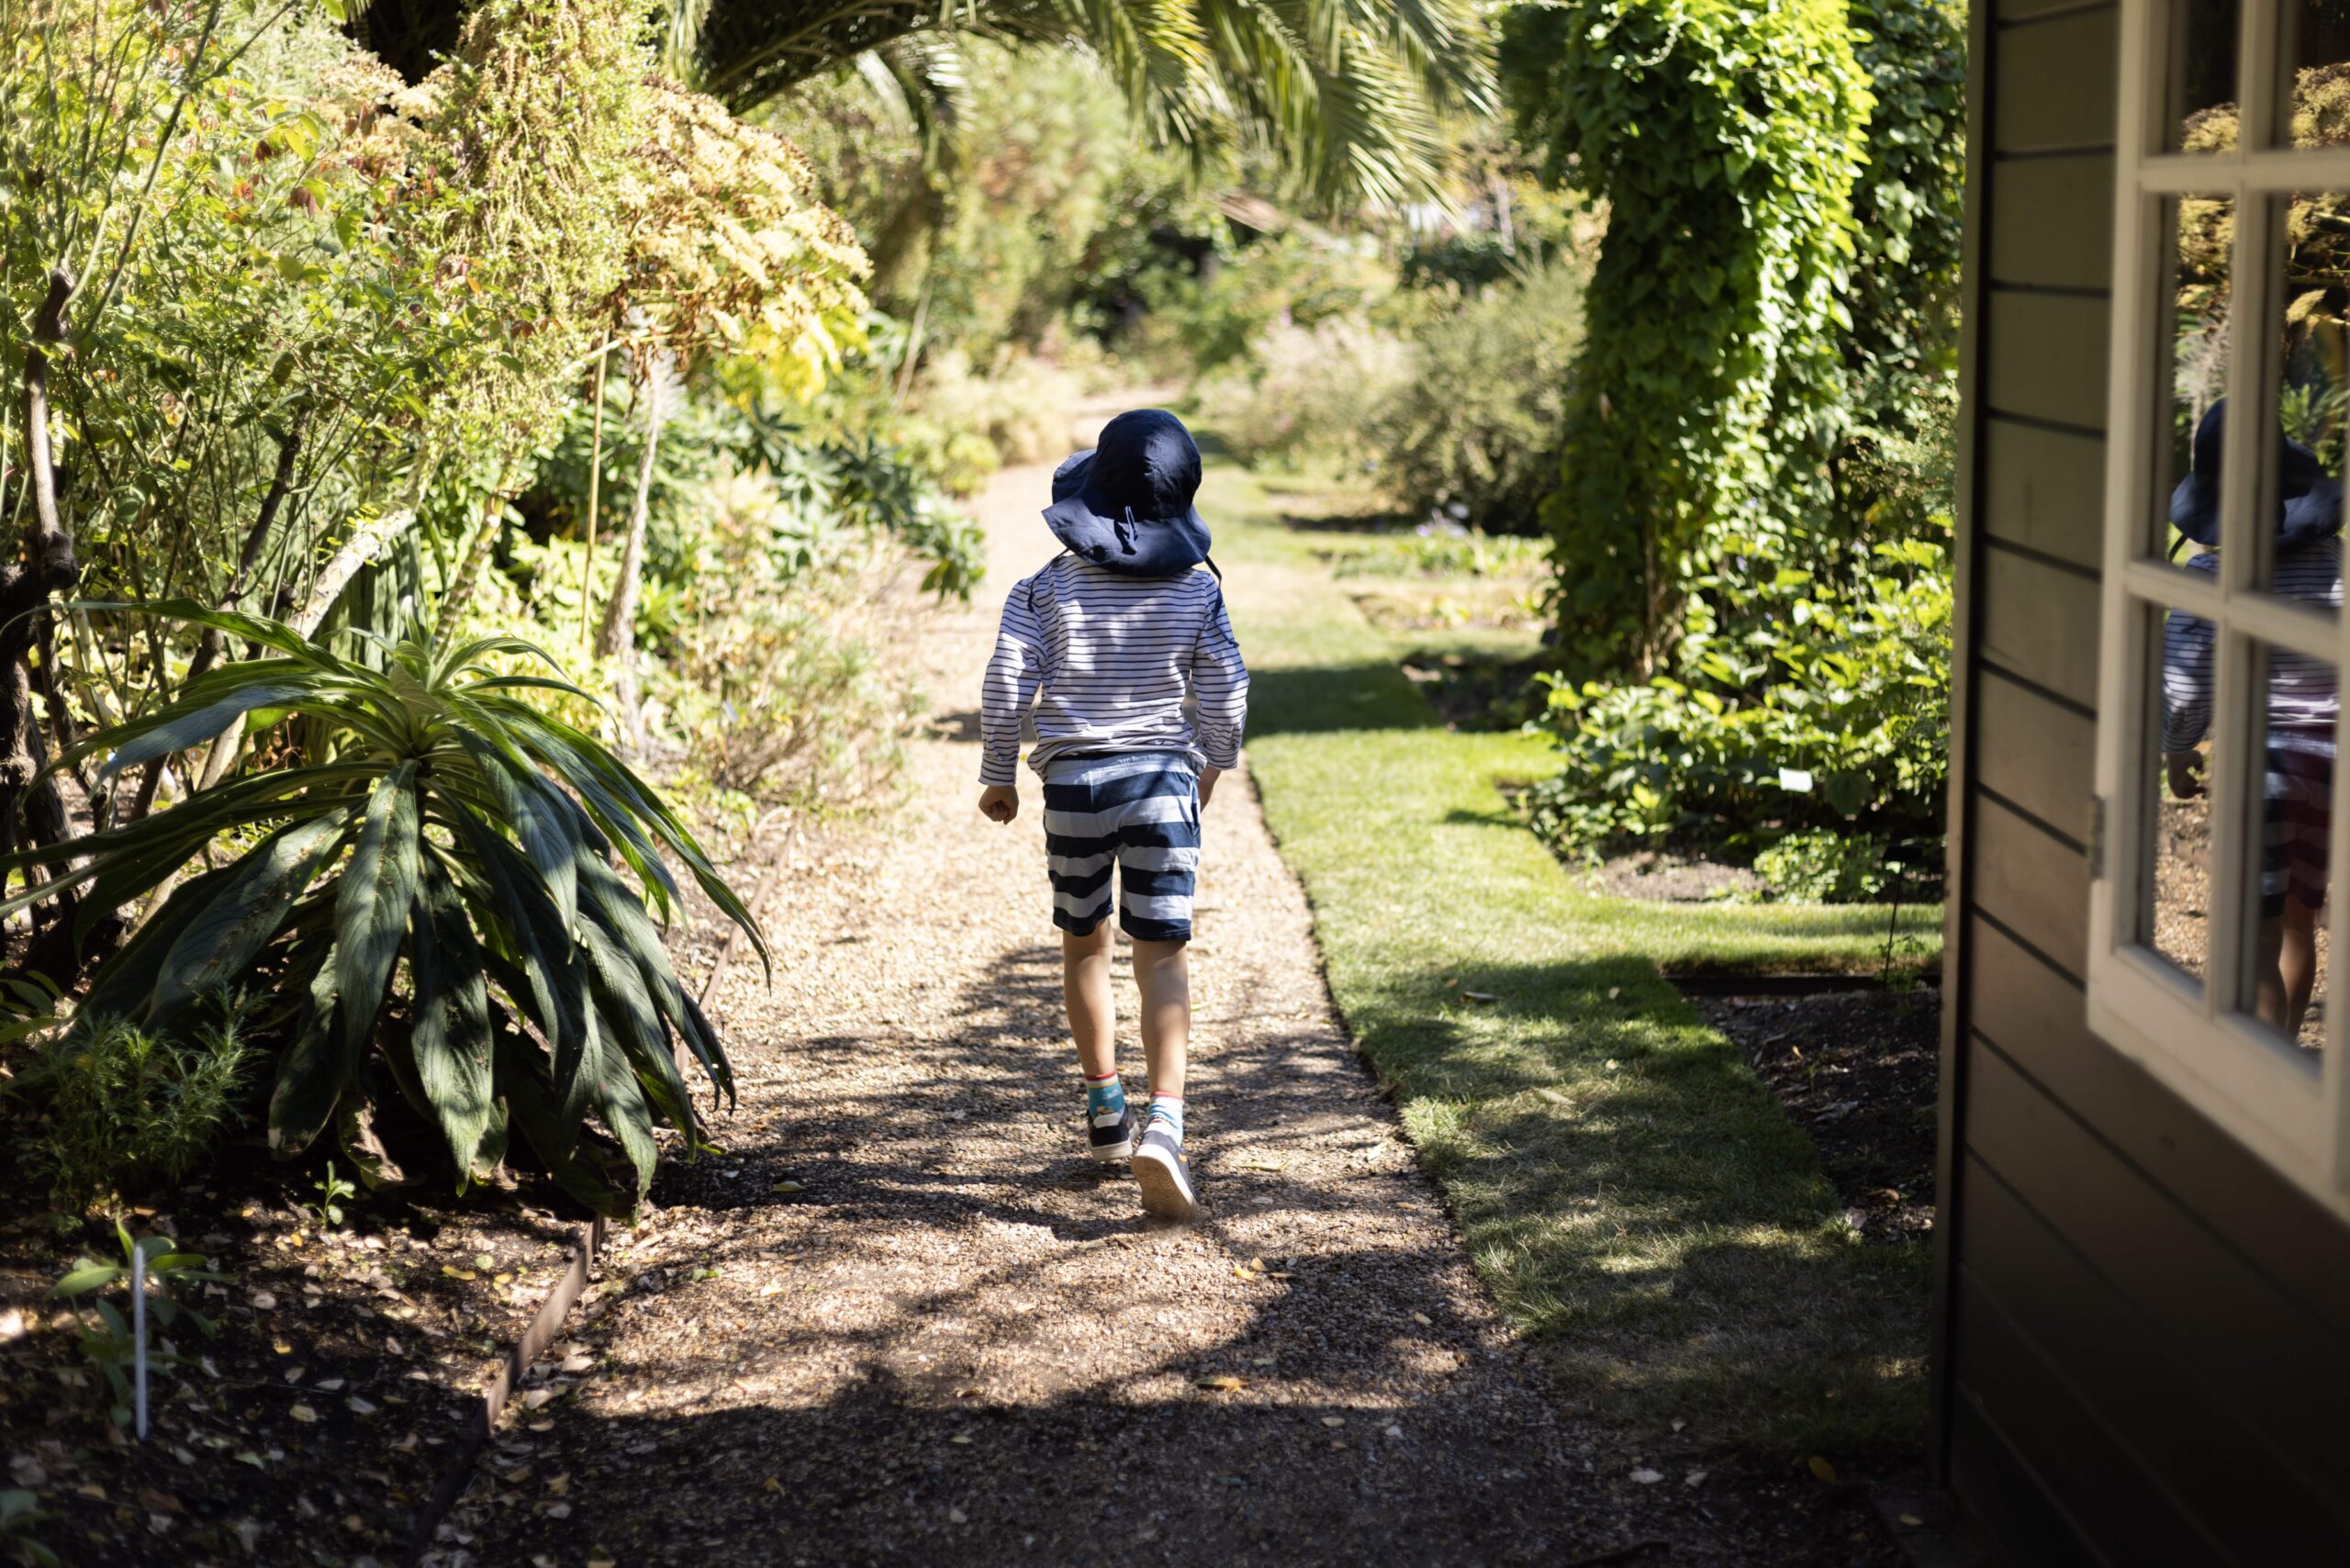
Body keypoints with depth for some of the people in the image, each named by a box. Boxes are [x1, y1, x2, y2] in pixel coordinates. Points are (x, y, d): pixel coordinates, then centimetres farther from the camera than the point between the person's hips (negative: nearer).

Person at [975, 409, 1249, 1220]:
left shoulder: (1047, 587, -5)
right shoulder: (1197, 588, -1)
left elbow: (1007, 687, -6)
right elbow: (1226, 691, 2)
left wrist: (997, 776, 7)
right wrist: (1213, 763, 20)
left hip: (1074, 781, 0)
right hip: (1163, 778, 0)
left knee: (1084, 943, 19)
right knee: (1162, 952, -3)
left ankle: (1105, 1108, 30)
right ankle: (1163, 1124, -21)